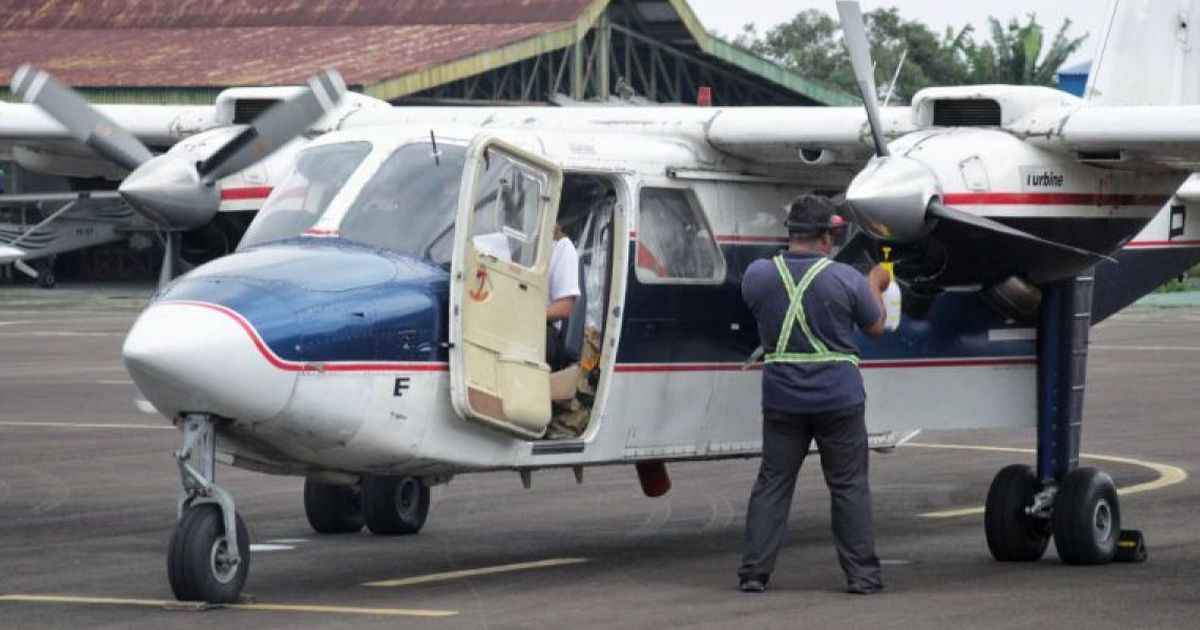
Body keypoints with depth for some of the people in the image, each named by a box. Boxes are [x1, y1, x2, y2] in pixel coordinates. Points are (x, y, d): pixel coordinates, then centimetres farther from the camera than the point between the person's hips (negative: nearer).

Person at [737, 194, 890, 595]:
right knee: (849, 486, 7)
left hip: (782, 398, 2)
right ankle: (861, 574, 7)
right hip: (839, 398, -2)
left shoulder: (758, 275, -6)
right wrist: (875, 287, 23)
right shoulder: (846, 280, -11)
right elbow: (875, 327, 3)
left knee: (772, 484, 9)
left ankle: (754, 573, 6)